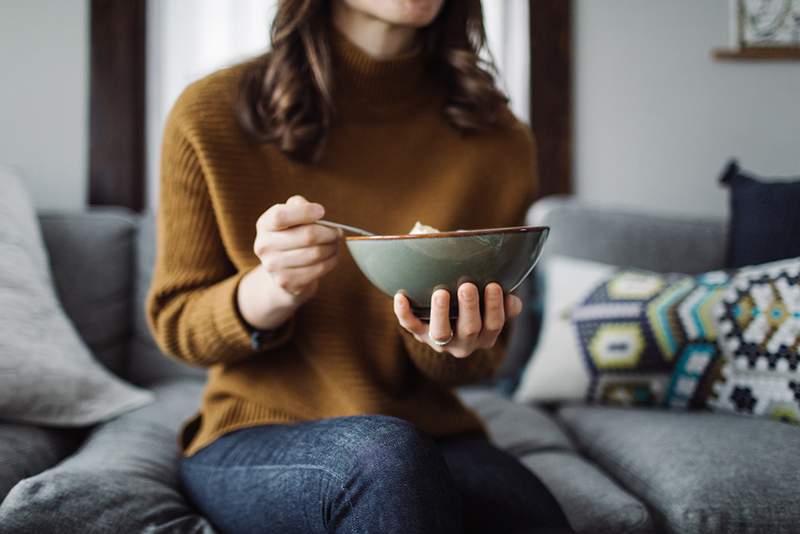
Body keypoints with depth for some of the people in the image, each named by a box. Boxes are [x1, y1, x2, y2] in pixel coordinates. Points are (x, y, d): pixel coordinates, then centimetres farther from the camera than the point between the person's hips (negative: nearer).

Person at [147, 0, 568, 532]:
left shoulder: (498, 139, -2)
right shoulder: (212, 115, -7)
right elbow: (175, 324, 1)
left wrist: (448, 337, -21)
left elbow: (476, 363, 5)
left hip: (431, 437, 1)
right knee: (383, 454, -34)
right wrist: (272, 290, -21)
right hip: (252, 442, 0)